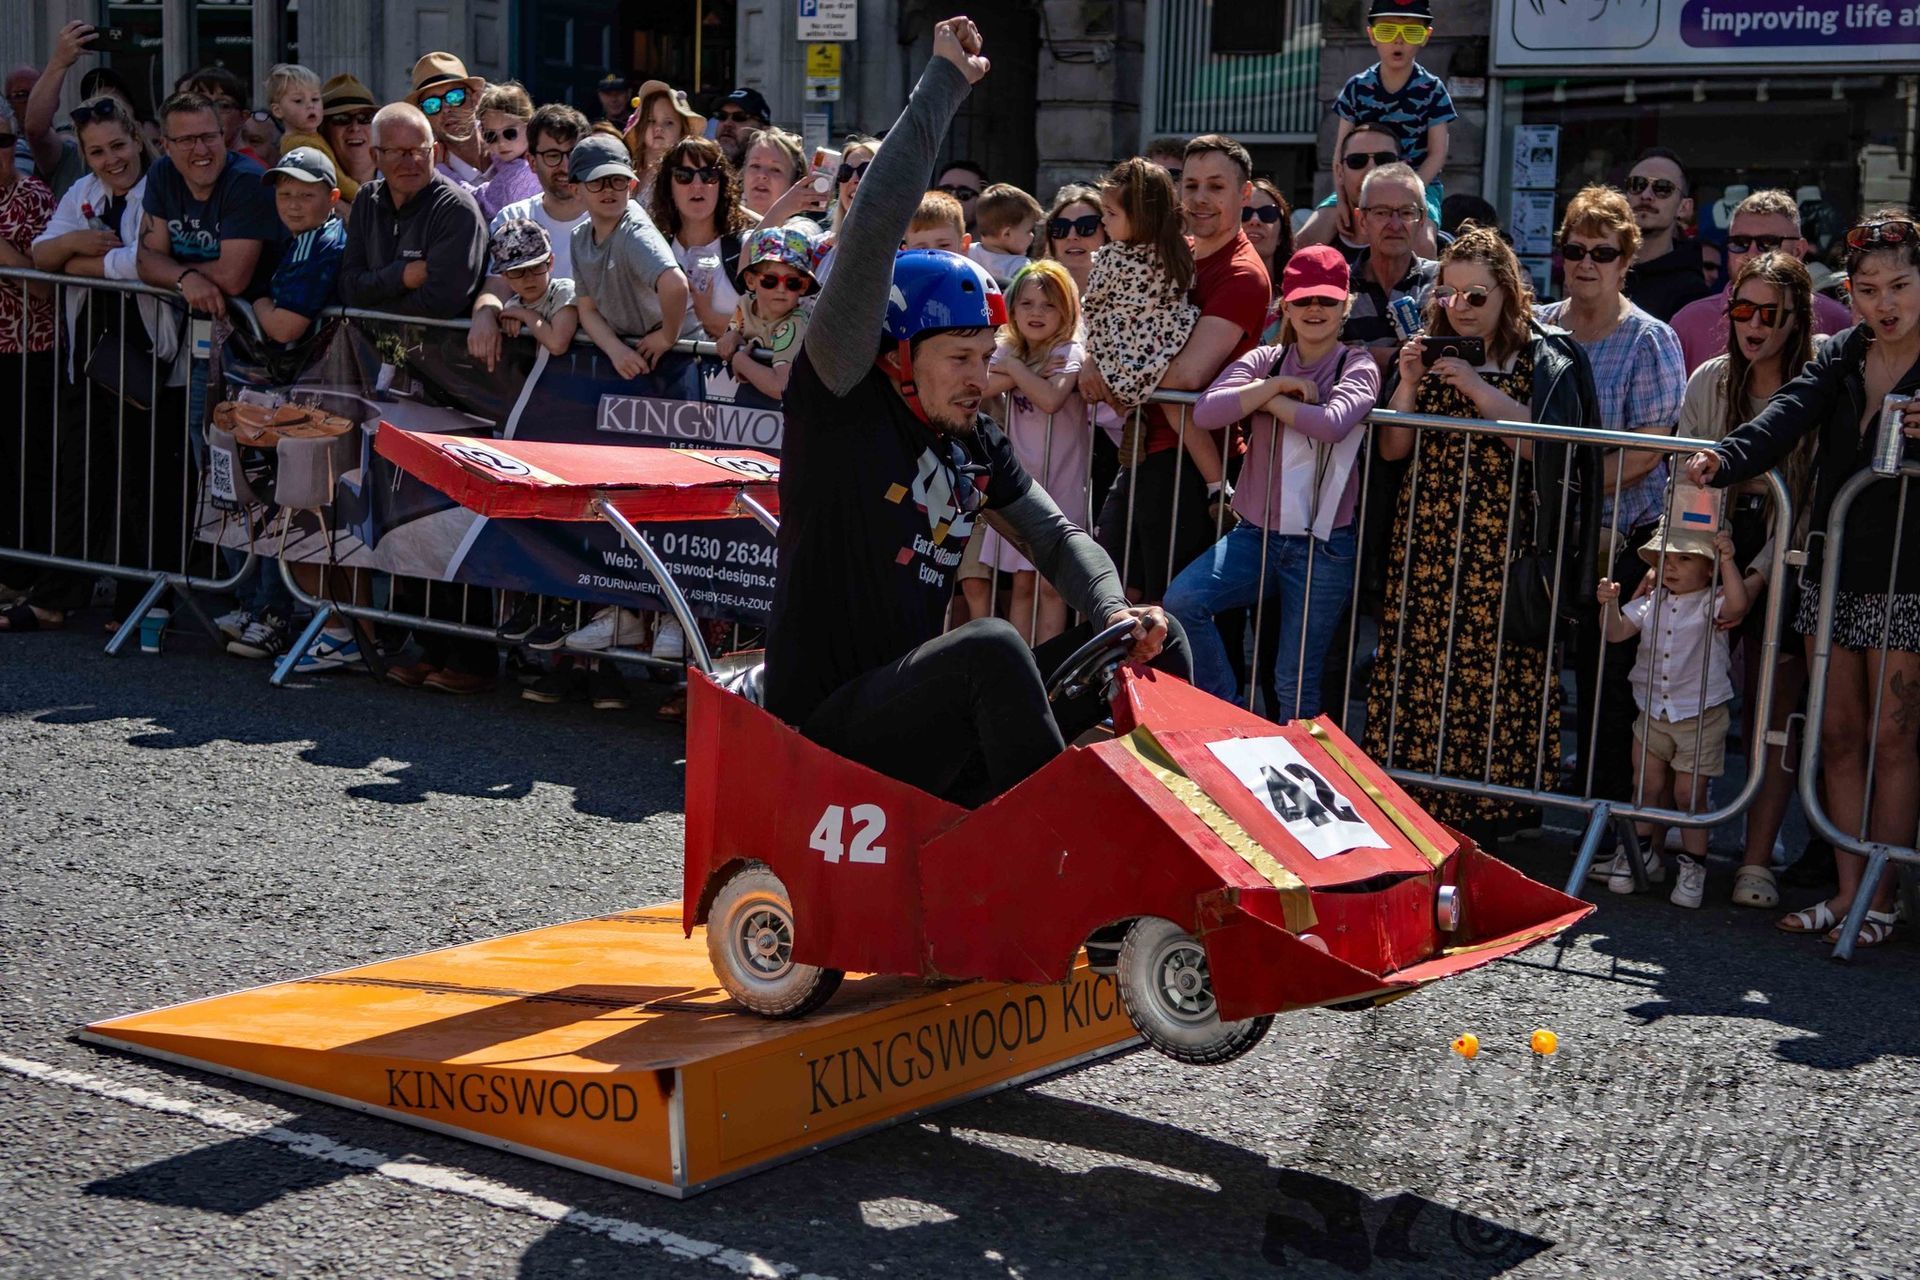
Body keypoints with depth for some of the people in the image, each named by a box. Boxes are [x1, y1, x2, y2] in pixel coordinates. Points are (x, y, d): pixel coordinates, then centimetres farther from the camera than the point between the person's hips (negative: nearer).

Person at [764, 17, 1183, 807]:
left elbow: (1057, 539, 16)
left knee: (1153, 647, 1)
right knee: (992, 646, -35)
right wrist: (945, 81, -15)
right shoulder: (842, 402, -10)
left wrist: (1115, 613, -8)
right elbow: (872, 229, -21)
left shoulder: (975, 445, 10)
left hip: (917, 705, 7)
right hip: (828, 726, -7)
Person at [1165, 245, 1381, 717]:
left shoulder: (1358, 368, -1)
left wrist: (1265, 397, -11)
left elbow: (1333, 423, -24)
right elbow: (1205, 412, -10)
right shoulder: (1265, 361, 7)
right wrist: (1277, 386, -15)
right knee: (1181, 601, -19)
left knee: (1296, 683, 2)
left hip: (1323, 543, -3)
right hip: (1257, 533, 3)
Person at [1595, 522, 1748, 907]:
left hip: (1701, 715, -4)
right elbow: (1616, 630, -1)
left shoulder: (1711, 604, -9)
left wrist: (1728, 561, -35)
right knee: (1647, 786, 11)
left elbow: (1738, 604, -30)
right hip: (1652, 712, 4)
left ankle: (1693, 867, 13)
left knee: (1688, 793, -1)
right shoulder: (1651, 603, 5)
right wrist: (1610, 604, -19)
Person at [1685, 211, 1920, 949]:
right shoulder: (1839, 360, 7)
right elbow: (1786, 419, -9)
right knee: (1838, 735, 9)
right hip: (1833, 571, 5)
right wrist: (1723, 462, -28)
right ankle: (1848, 889, 17)